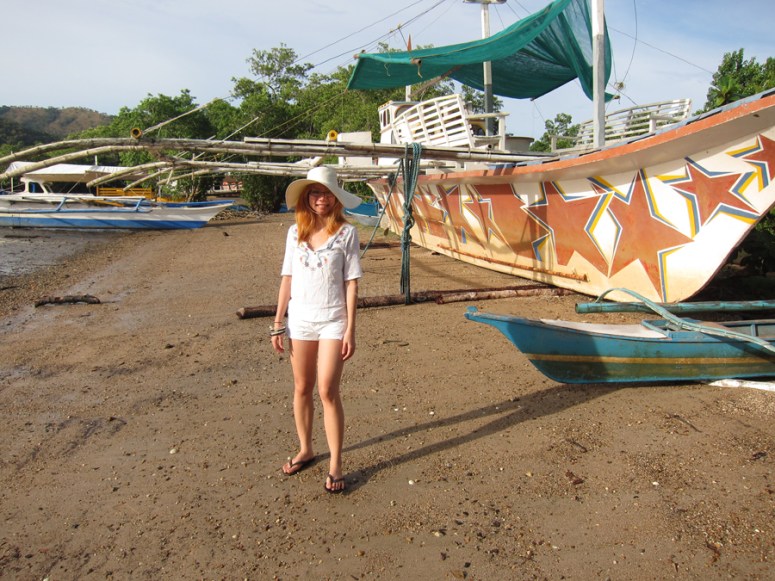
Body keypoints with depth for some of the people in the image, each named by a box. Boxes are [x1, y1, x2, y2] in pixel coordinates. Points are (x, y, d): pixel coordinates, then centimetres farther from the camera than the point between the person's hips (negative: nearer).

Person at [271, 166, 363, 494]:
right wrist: (278, 323, 6)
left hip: (332, 322, -3)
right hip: (300, 321, 4)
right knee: (302, 389, 13)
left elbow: (351, 283, -6)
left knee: (328, 392, -5)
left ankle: (335, 465, 11)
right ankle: (305, 450, 33)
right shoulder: (295, 232, 4)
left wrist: (350, 329, -9)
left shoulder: (346, 233, -5)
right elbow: (287, 279, 8)